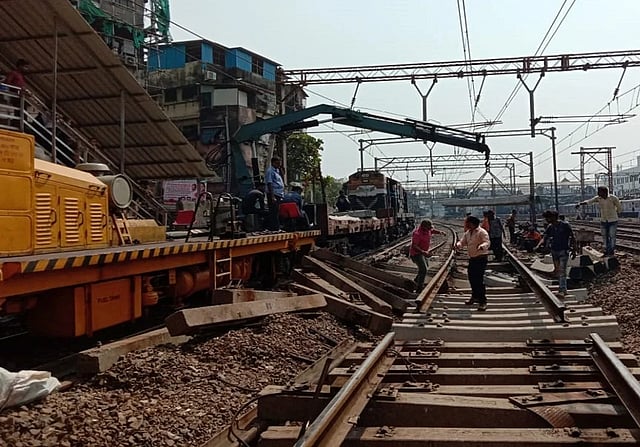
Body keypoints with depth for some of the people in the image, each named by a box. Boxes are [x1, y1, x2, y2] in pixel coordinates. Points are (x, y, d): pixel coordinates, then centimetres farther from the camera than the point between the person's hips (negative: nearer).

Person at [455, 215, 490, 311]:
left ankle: (483, 301, -7)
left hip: (481, 258, -9)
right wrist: (458, 245, -11)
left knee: (479, 279, -13)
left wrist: (482, 246, -48)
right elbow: (463, 242, 13)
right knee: (471, 278, 16)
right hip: (472, 258, 9)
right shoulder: (467, 233, 12)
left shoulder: (482, 232, -14)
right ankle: (475, 296, 35)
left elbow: (487, 242, -25)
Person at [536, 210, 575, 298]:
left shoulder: (565, 225, -9)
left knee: (562, 270, -15)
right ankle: (563, 289, 22)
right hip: (554, 251, 6)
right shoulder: (550, 227, 5)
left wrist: (573, 249, -5)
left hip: (564, 251, -6)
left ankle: (562, 290, -19)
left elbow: (572, 238, -3)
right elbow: (544, 238, -2)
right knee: (557, 271, 10)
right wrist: (539, 245, -21)